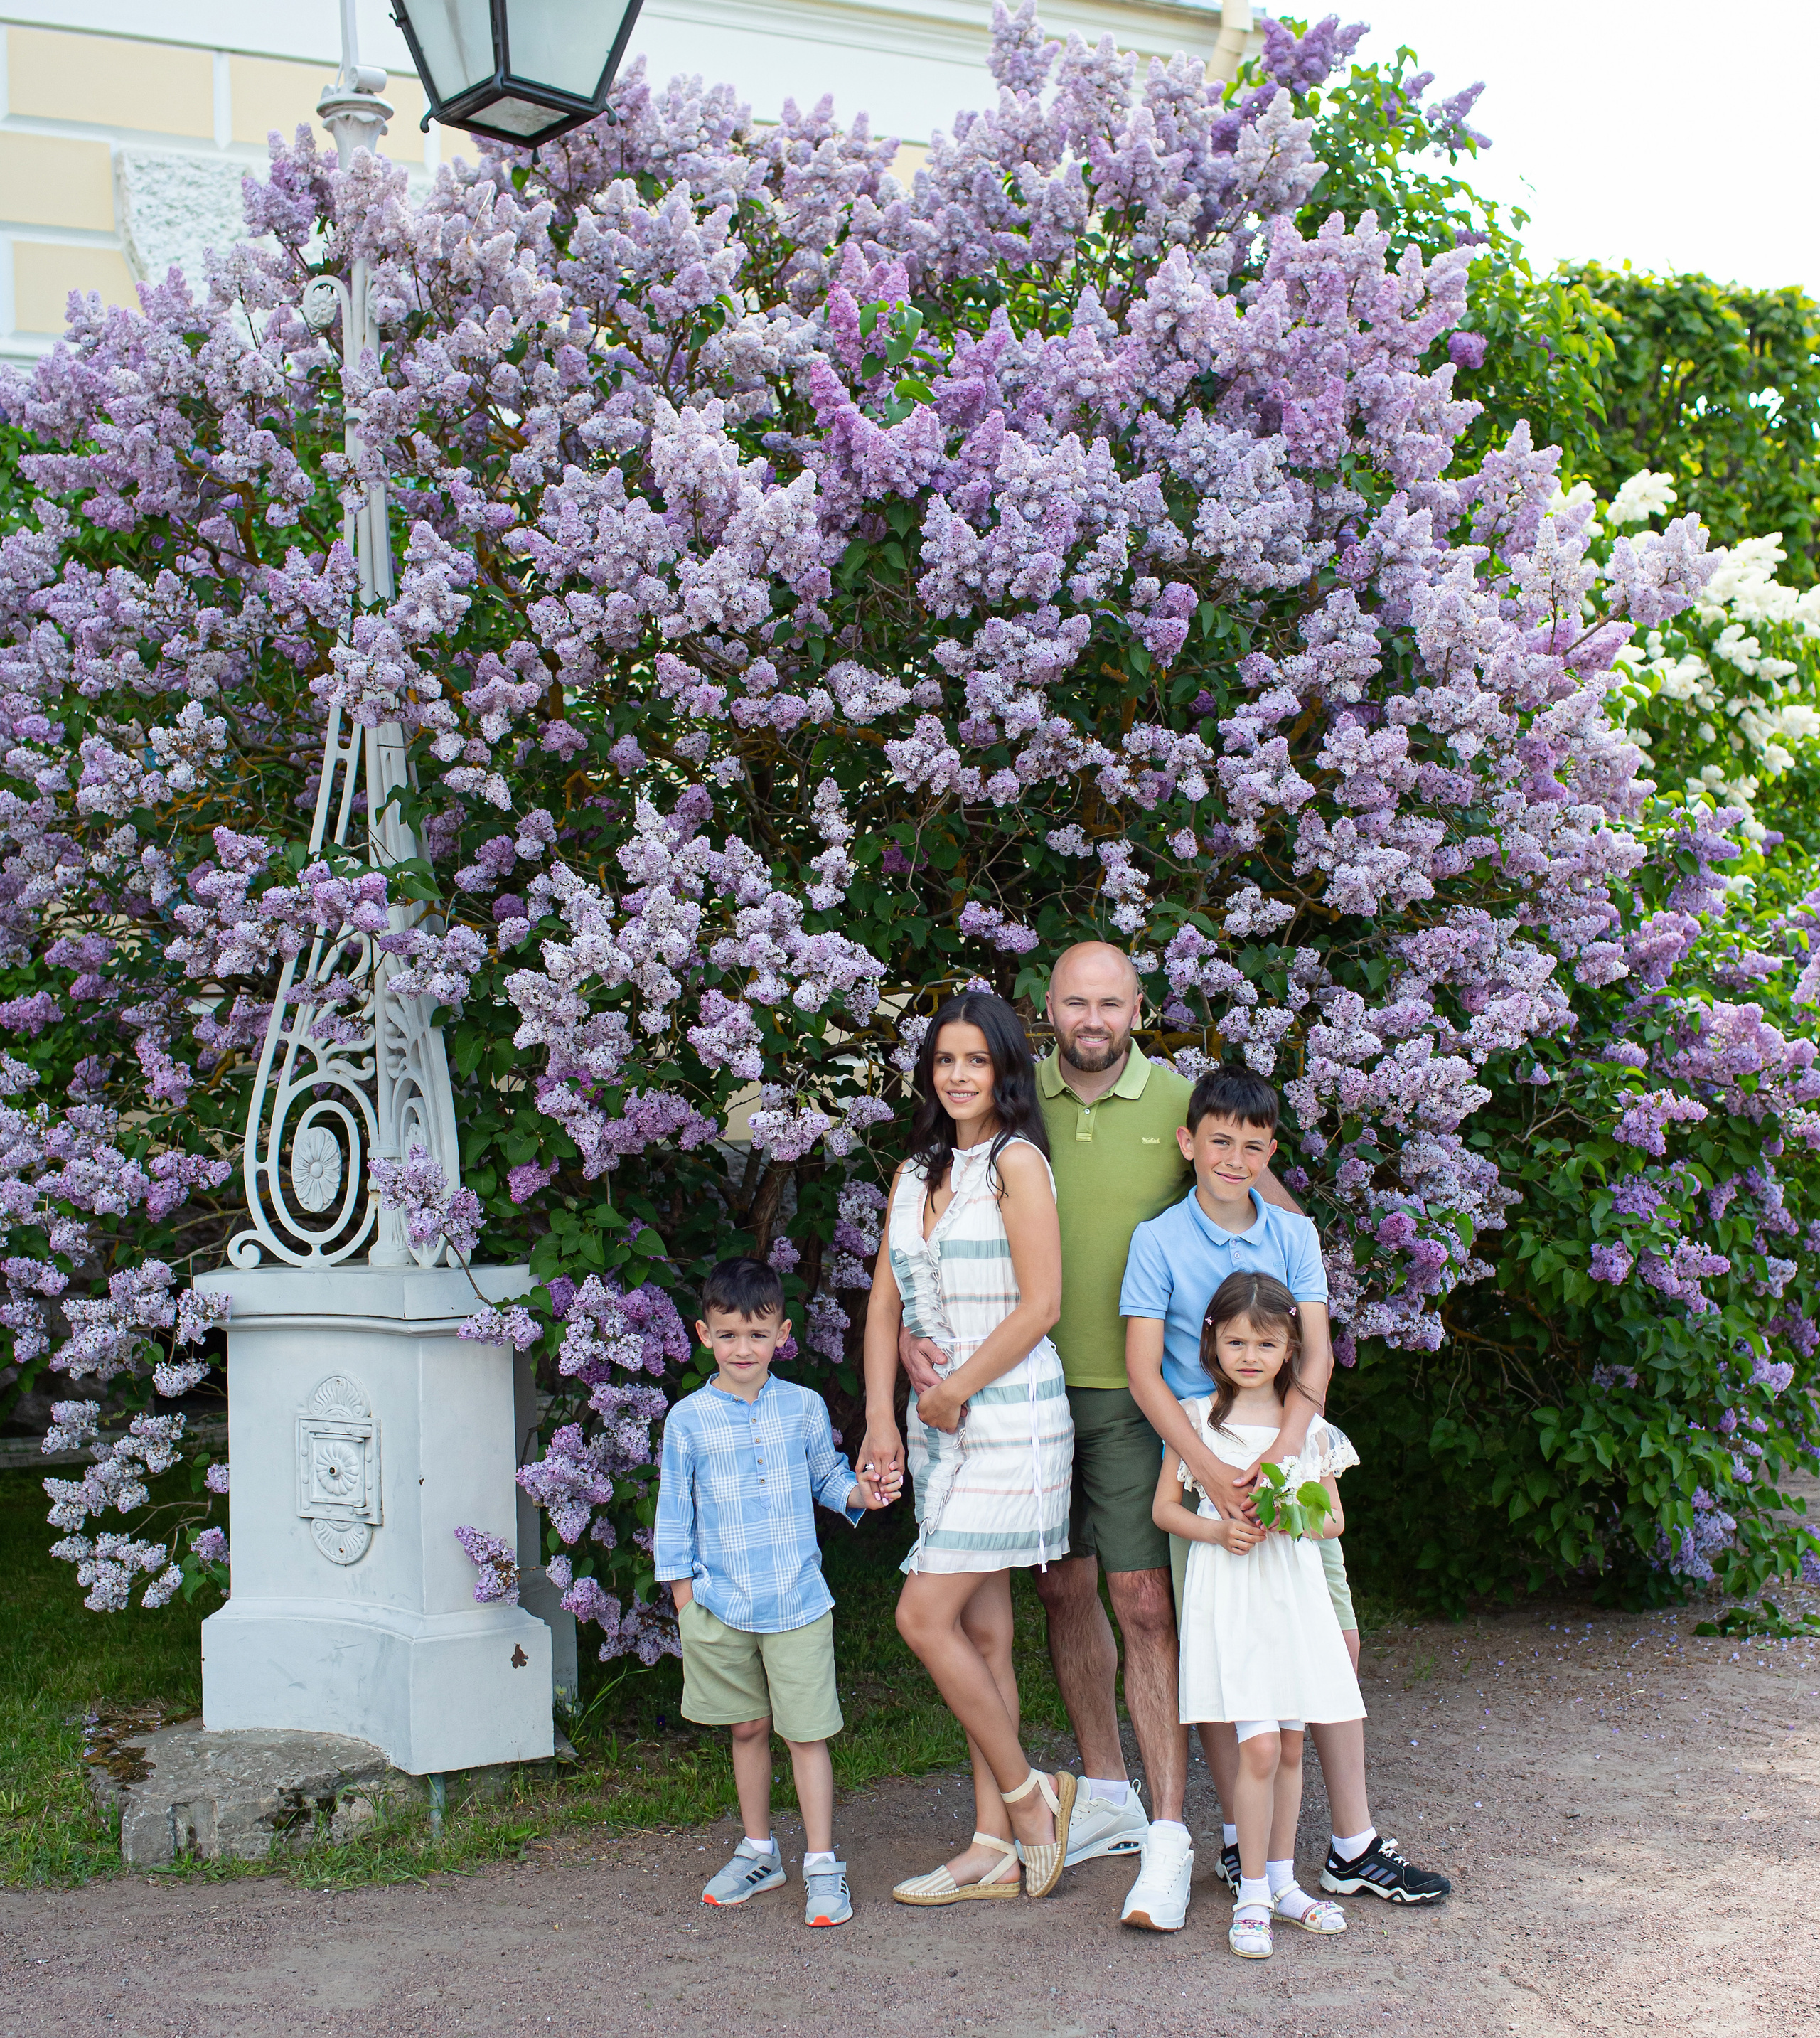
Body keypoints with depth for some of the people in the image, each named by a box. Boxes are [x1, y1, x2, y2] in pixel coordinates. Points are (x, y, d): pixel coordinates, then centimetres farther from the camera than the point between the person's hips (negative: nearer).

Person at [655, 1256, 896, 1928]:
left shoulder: (804, 1407, 1)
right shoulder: (688, 1419, -1)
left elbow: (827, 1477, 13)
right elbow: (674, 1514, 5)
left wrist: (859, 1492, -8)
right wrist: (684, 1598, 3)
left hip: (798, 1603, -1)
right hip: (720, 1607, 1)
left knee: (807, 1734, 0)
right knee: (748, 1729, 14)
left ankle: (822, 1864, 9)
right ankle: (758, 1852, 30)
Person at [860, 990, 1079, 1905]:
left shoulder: (1016, 1161, -8)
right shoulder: (915, 1175, 14)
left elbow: (1039, 1304, -13)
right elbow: (885, 1306, 12)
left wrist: (954, 1389, -9)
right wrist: (881, 1417, 1)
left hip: (1009, 1416, -7)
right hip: (940, 1421, 7)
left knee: (925, 1617, -11)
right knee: (981, 1631, 9)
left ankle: (1027, 1794, 5)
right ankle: (995, 1846, 14)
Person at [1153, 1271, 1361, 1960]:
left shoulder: (1308, 1425, 6)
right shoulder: (1196, 1419, 0)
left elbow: (1334, 1518, 10)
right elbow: (1165, 1507, 3)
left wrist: (1301, 1517, -11)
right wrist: (1218, 1531, -13)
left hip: (1293, 1592, 3)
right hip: (1228, 1593, -3)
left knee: (1290, 1746, 9)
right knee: (1259, 1746, -11)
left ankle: (1281, 1880, 24)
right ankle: (1253, 1895, 1)